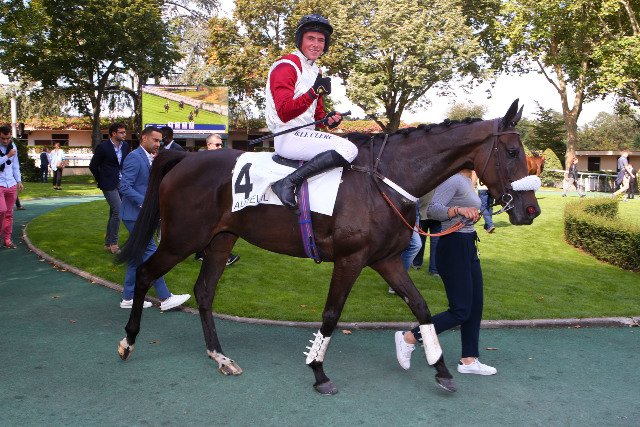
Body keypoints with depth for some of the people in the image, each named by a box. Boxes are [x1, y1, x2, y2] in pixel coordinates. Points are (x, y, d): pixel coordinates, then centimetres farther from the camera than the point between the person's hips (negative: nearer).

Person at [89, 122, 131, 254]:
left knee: (114, 214, 11)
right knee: (118, 212, -15)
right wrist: (102, 181, 2)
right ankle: (113, 244, -4)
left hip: (121, 184, 6)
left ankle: (108, 244, 21)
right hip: (109, 185, -6)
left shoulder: (125, 146, 5)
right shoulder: (103, 147, -10)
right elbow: (93, 166, -2)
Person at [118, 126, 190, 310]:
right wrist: (144, 203, -25)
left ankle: (128, 298, 21)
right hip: (135, 214, -10)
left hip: (141, 214, 10)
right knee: (150, 254, -7)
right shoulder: (134, 157, -15)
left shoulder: (147, 158, 14)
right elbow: (124, 186, -22)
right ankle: (165, 298, -3)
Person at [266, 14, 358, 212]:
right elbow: (284, 113, -19)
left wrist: (328, 119, 4)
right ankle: (288, 182, -25)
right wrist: (314, 91, -29)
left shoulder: (315, 71, 20)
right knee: (348, 150, -25)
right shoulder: (286, 66, -9)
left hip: (306, 134, 10)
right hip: (289, 137, -10)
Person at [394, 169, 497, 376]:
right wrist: (458, 210, -40)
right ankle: (408, 338, 4)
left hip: (468, 246, 10)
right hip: (453, 248, -10)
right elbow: (433, 209, -29)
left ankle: (469, 360, 23)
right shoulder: (453, 180, -16)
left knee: (475, 306, 13)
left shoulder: (467, 181, 14)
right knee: (460, 310, -7)